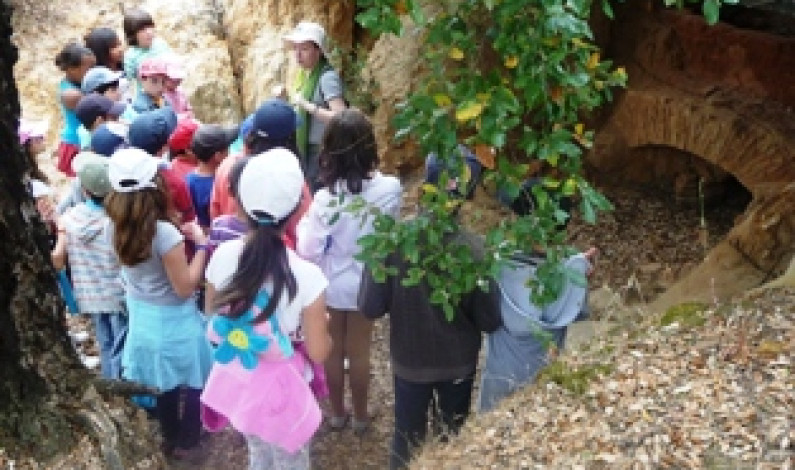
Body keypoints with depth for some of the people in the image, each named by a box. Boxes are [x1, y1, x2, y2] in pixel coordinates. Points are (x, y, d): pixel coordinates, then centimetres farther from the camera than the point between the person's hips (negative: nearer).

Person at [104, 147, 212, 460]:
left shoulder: (114, 226, -8)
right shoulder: (164, 233, -30)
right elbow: (185, 287, -23)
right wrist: (200, 244, -18)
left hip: (141, 317, 7)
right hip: (174, 321, -7)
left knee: (164, 384, 26)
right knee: (195, 381, 19)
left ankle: (170, 438, 44)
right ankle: (185, 441, 34)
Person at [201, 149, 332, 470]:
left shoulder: (223, 255, -14)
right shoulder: (306, 276, -27)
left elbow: (214, 317, 3)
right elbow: (318, 353, -16)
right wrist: (320, 323, 3)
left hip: (238, 381, 5)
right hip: (281, 390, -4)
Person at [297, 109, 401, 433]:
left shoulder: (326, 198, -27)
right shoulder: (389, 189, -21)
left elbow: (308, 251, -22)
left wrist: (304, 223, -6)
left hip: (331, 285, -1)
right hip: (366, 283, 2)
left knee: (333, 350, 19)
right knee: (359, 351, 19)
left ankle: (337, 413, 37)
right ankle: (360, 416, 35)